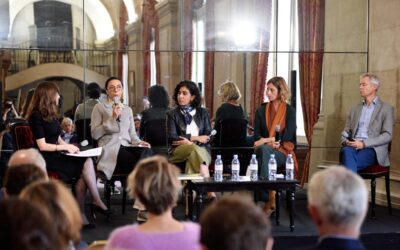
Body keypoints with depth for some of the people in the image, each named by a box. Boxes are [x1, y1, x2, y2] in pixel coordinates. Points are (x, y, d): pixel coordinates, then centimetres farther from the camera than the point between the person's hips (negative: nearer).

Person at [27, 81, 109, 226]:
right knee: (86, 164, -21)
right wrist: (65, 147, -10)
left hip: (56, 156, 8)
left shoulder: (51, 115, 17)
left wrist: (69, 146, 0)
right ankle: (97, 201, -11)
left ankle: (80, 213, -22)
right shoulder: (36, 116, -9)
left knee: (85, 167, -20)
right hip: (46, 160, -8)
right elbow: (42, 146, -14)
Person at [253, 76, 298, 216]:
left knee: (264, 150, -37)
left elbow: (287, 137, -5)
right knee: (263, 150, -37)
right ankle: (272, 198, -46)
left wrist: (266, 140, -13)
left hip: (283, 151, -2)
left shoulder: (289, 111, 6)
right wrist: (270, 142, -14)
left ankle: (270, 201, -43)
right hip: (264, 149, 2)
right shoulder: (261, 110, 15)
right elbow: (257, 135, 6)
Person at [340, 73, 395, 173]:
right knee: (347, 151, -36)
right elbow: (346, 131, 24)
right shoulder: (355, 109, 25)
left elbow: (388, 135, -2)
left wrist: (364, 143, -14)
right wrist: (346, 142, -2)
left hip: (373, 149, -4)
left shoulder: (386, 109, 9)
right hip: (353, 146, 4)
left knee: (347, 161, -35)